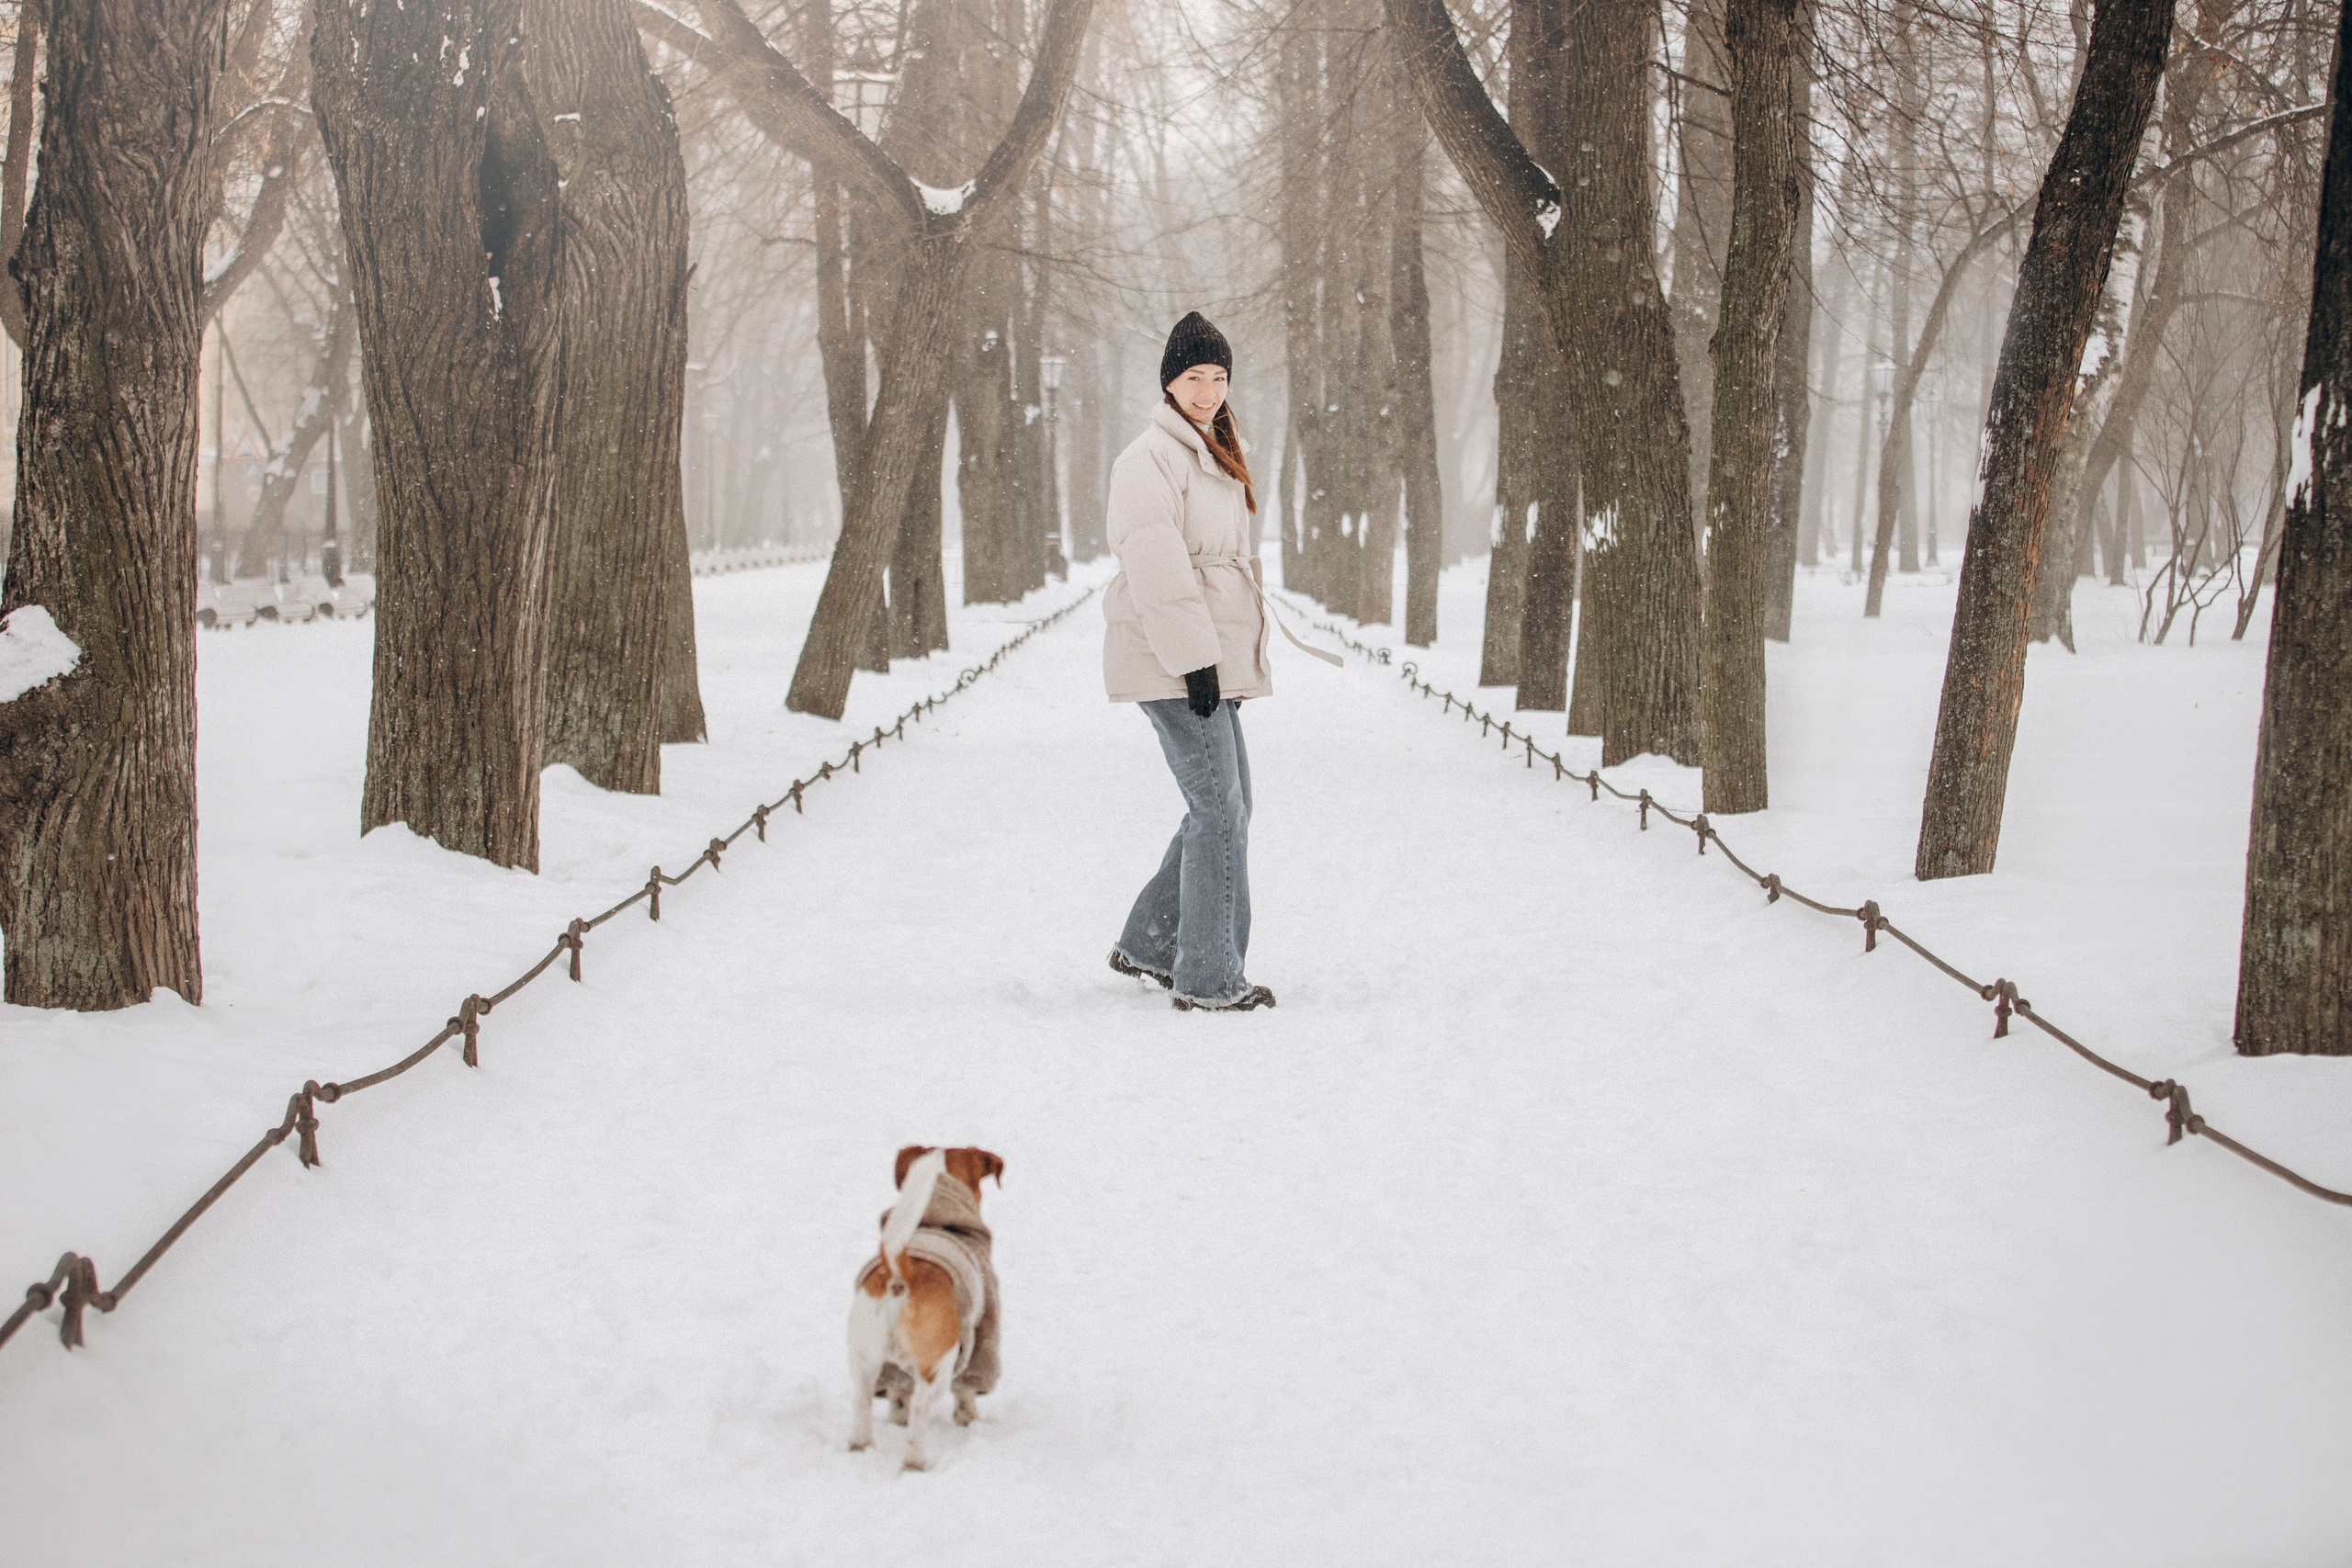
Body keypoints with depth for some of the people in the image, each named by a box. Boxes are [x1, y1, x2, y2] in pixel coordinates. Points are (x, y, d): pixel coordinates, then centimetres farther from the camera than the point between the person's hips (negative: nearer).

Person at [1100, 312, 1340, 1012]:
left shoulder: (1214, 458, 20)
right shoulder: (1152, 459, -12)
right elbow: (1156, 567, -19)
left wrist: (1230, 663, 22)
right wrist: (1194, 660, -22)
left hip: (1215, 662, 10)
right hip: (1172, 663, -10)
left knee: (1226, 807, 13)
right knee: (1219, 810, -10)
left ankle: (1148, 943, 24)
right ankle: (1206, 976, -5)